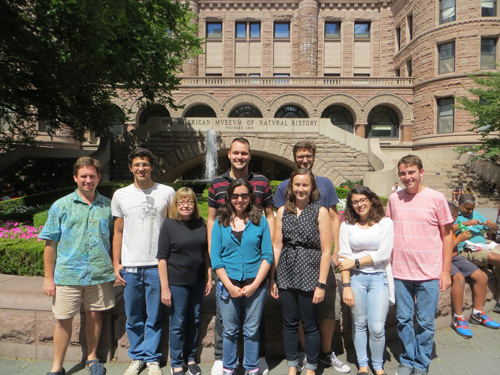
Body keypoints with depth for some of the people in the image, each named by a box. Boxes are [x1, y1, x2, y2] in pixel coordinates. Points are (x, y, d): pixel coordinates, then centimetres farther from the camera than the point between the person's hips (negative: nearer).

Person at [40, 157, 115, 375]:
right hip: (68, 274, -1)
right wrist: (48, 277, -2)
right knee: (64, 319, 7)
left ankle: (92, 357, 33)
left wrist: (115, 268, 6)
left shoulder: (107, 206, 5)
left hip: (100, 274, 1)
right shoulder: (61, 206, 0)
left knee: (94, 315, 13)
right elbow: (50, 244, 0)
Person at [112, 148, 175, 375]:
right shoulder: (120, 195, 7)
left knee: (154, 317, 7)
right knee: (133, 318, 12)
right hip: (129, 267, 2)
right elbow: (118, 232, 11)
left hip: (157, 266, -2)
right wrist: (116, 263, 6)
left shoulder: (167, 193, 2)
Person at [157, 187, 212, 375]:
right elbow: (162, 258, -9)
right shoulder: (169, 224, -8)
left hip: (198, 281, 4)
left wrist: (209, 278, 8)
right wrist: (164, 288, -12)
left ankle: (190, 358, 34)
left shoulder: (201, 223, 2)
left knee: (194, 321, 16)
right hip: (177, 282, -4)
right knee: (178, 324, 7)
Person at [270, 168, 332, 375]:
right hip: (286, 275, 3)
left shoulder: (320, 212, -4)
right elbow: (277, 246, 6)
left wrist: (321, 284, -10)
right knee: (289, 323, 13)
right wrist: (272, 278, 4)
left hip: (309, 276, -3)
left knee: (309, 325, 9)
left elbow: (326, 251, -7)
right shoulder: (283, 211, 5)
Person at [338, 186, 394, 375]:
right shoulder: (347, 225, 4)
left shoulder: (385, 223, 1)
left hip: (379, 277, -1)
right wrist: (346, 285, -9)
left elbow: (383, 254, -7)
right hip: (355, 278, 1)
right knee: (359, 323, 11)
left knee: (377, 328, -2)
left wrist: (355, 262, -7)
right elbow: (344, 256, -2)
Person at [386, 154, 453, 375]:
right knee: (404, 320, 13)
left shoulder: (436, 198, -5)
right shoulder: (394, 199, 3)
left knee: (425, 323, 9)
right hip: (400, 272, 2)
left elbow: (447, 235, 0)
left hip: (429, 274, -2)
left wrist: (446, 271, -2)